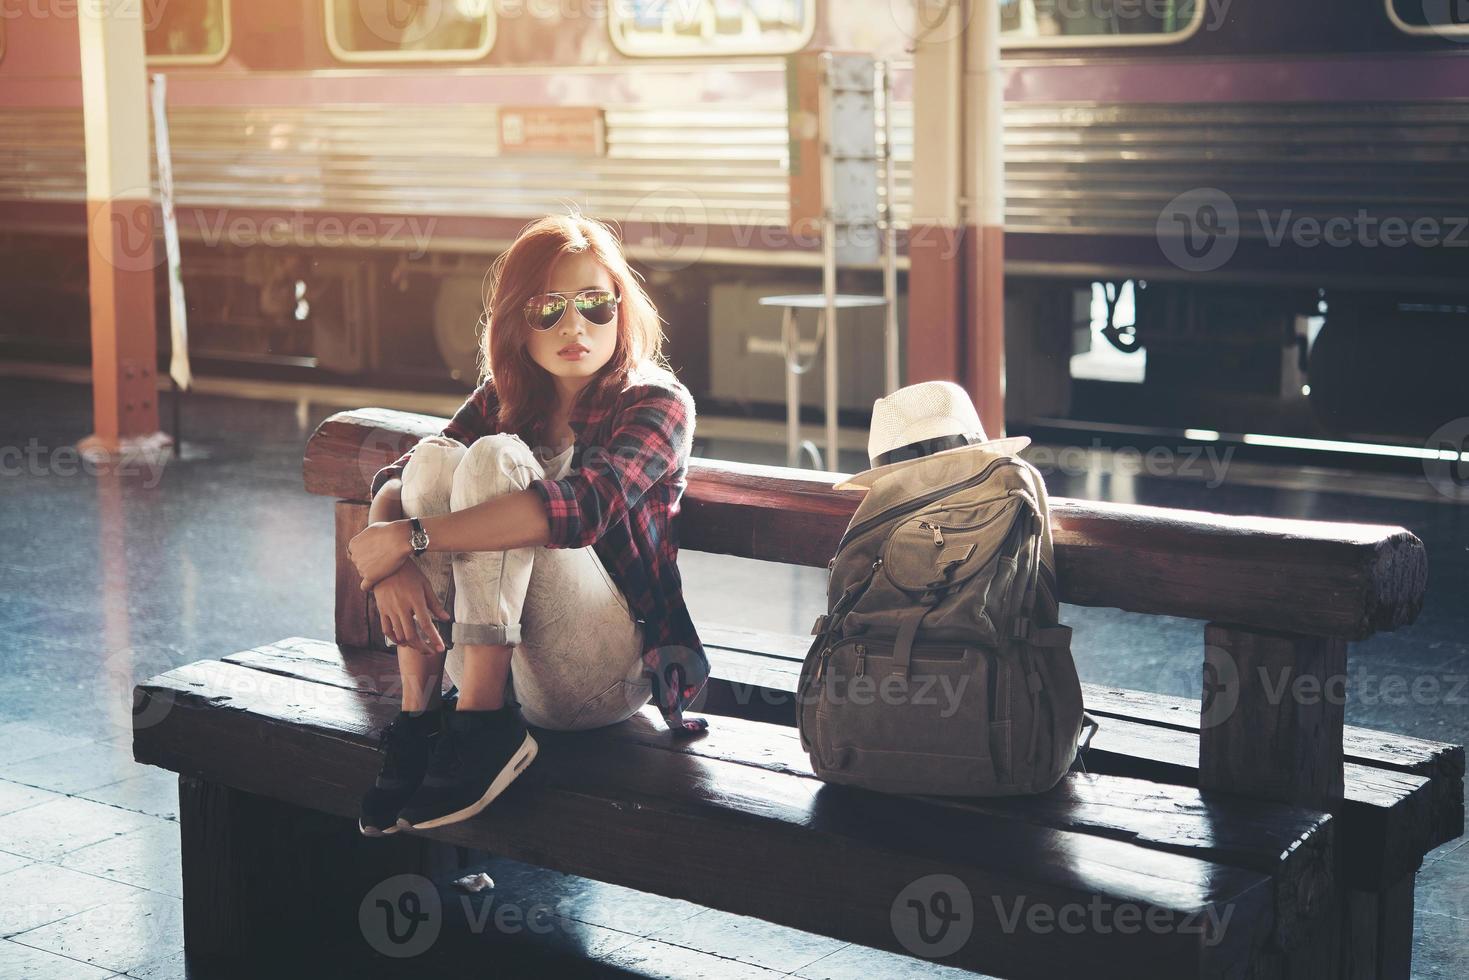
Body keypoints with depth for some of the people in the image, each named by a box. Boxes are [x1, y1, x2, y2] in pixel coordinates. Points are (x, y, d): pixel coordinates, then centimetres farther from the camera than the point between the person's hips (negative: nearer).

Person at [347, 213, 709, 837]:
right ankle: (419, 714, -22)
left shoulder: (657, 403, -6)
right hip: (496, 661, 5)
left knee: (494, 458, -22)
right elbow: (394, 483, -2)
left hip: (607, 673, -5)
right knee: (433, 458, -15)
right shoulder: (505, 400, 12)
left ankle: (482, 725, -29)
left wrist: (411, 536, -27)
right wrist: (390, 564, -25)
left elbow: (581, 508, -26)